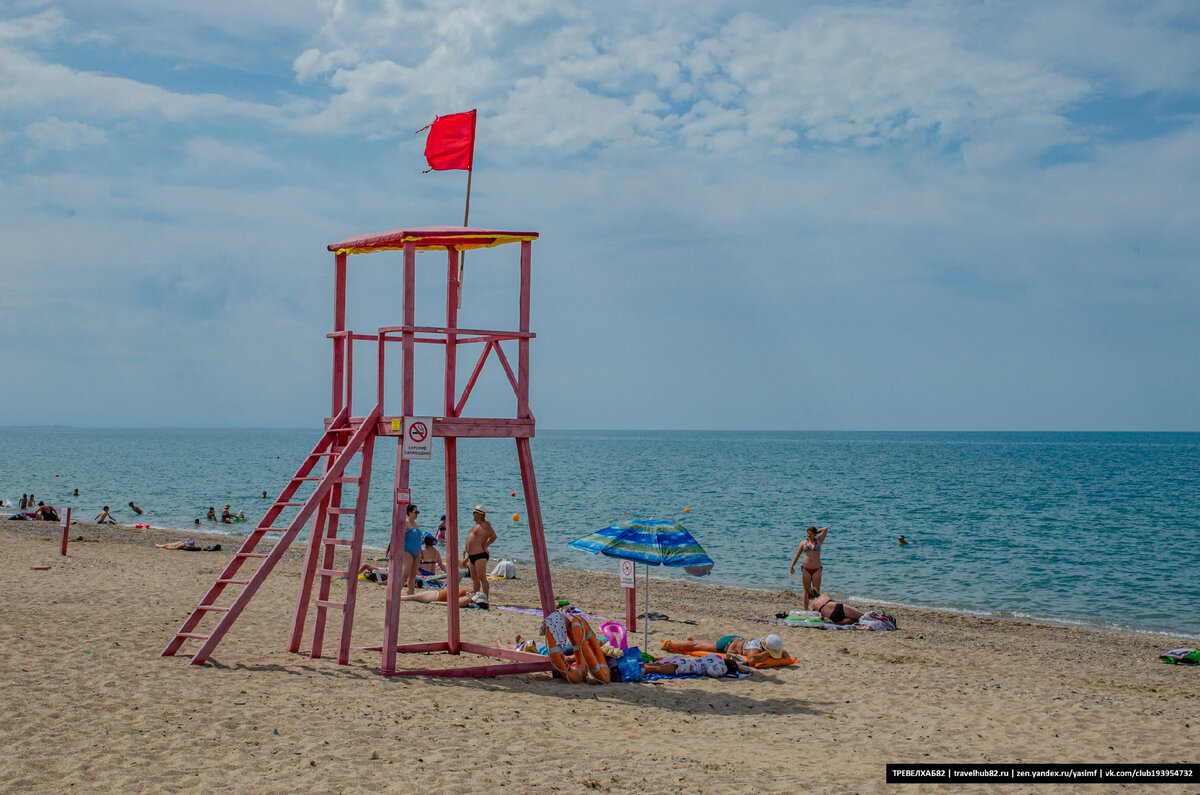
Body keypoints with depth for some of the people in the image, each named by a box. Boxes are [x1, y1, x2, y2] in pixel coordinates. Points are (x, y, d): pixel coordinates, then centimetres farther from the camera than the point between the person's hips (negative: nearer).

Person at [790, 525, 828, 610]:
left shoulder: (819, 541, 9)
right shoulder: (803, 543, 12)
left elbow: (826, 529, 3)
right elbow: (797, 556, 13)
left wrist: (816, 532, 12)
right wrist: (792, 566, 5)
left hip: (817, 569, -1)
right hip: (806, 569, 1)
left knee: (816, 591, -2)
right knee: (806, 590, 3)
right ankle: (805, 610, 6)